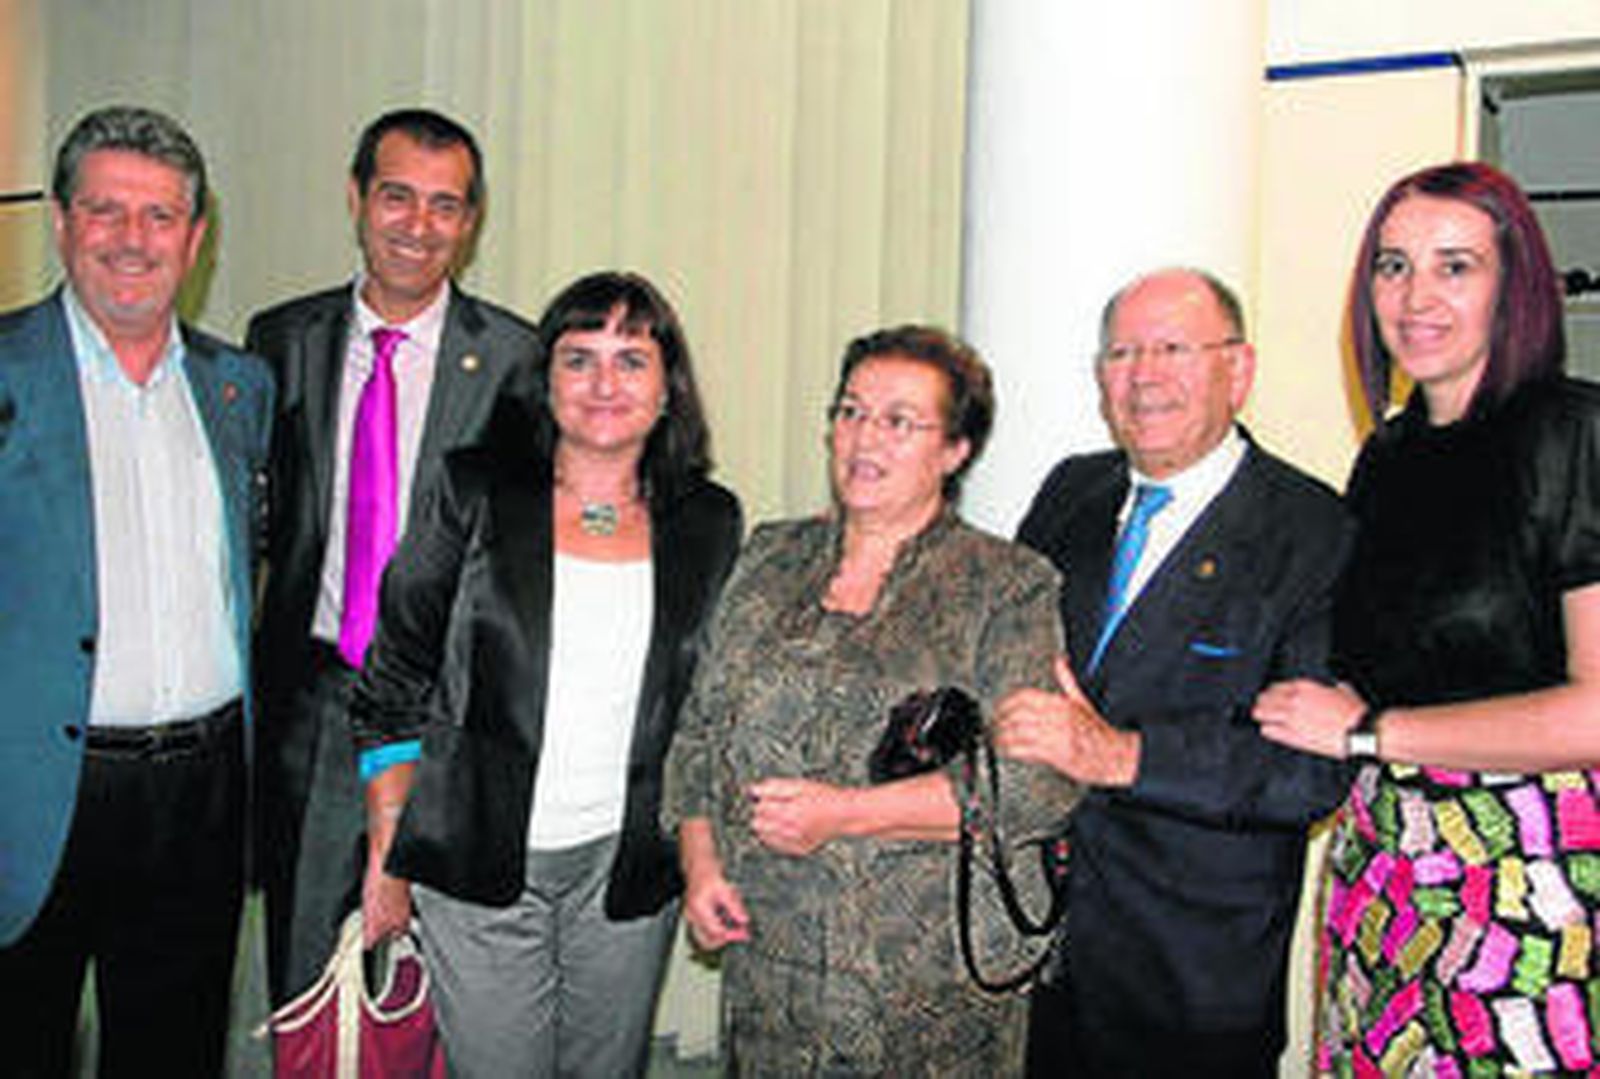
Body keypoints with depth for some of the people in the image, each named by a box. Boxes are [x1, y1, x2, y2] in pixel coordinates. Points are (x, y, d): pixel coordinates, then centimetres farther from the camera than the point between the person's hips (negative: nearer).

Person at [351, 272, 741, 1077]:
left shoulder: (708, 523, 4)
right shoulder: (475, 494, -3)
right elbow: (391, 690, 0)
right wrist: (388, 859, -2)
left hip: (629, 868, 2)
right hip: (476, 864, -2)